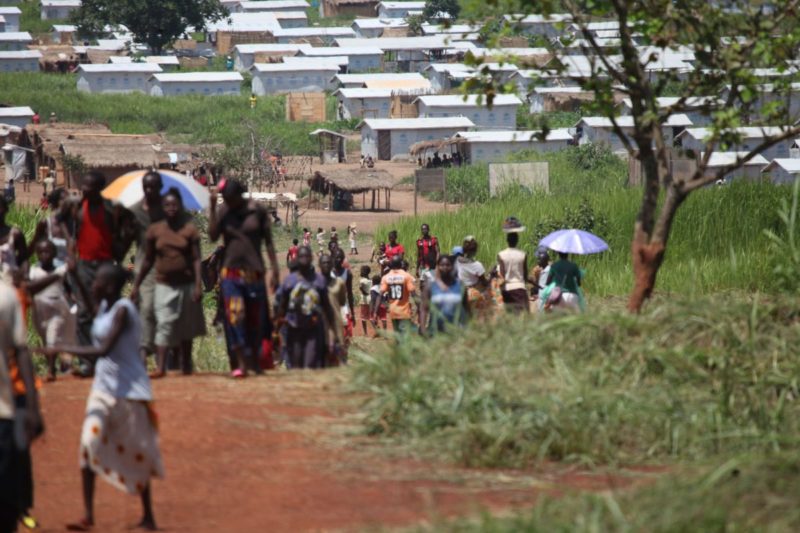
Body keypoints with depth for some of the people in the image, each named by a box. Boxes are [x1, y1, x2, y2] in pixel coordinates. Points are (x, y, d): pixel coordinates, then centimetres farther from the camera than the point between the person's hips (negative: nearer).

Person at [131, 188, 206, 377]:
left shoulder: (189, 229, -1)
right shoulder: (154, 230, 3)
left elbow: (196, 259, -4)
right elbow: (148, 260, 9)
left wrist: (198, 285, -13)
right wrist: (137, 285, 7)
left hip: (186, 284, 0)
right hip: (164, 285, 0)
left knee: (186, 326, 9)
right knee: (164, 325, -10)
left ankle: (186, 365, 22)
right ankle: (161, 367, -17)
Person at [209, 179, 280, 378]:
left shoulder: (257, 212, -1)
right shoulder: (224, 212, 2)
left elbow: (268, 242, 2)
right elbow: (213, 236, -12)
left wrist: (275, 271, -2)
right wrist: (212, 208, -18)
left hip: (253, 271, 0)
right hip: (231, 271, 0)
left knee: (256, 317, 7)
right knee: (234, 316, -11)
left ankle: (255, 360, 22)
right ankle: (241, 364, -10)